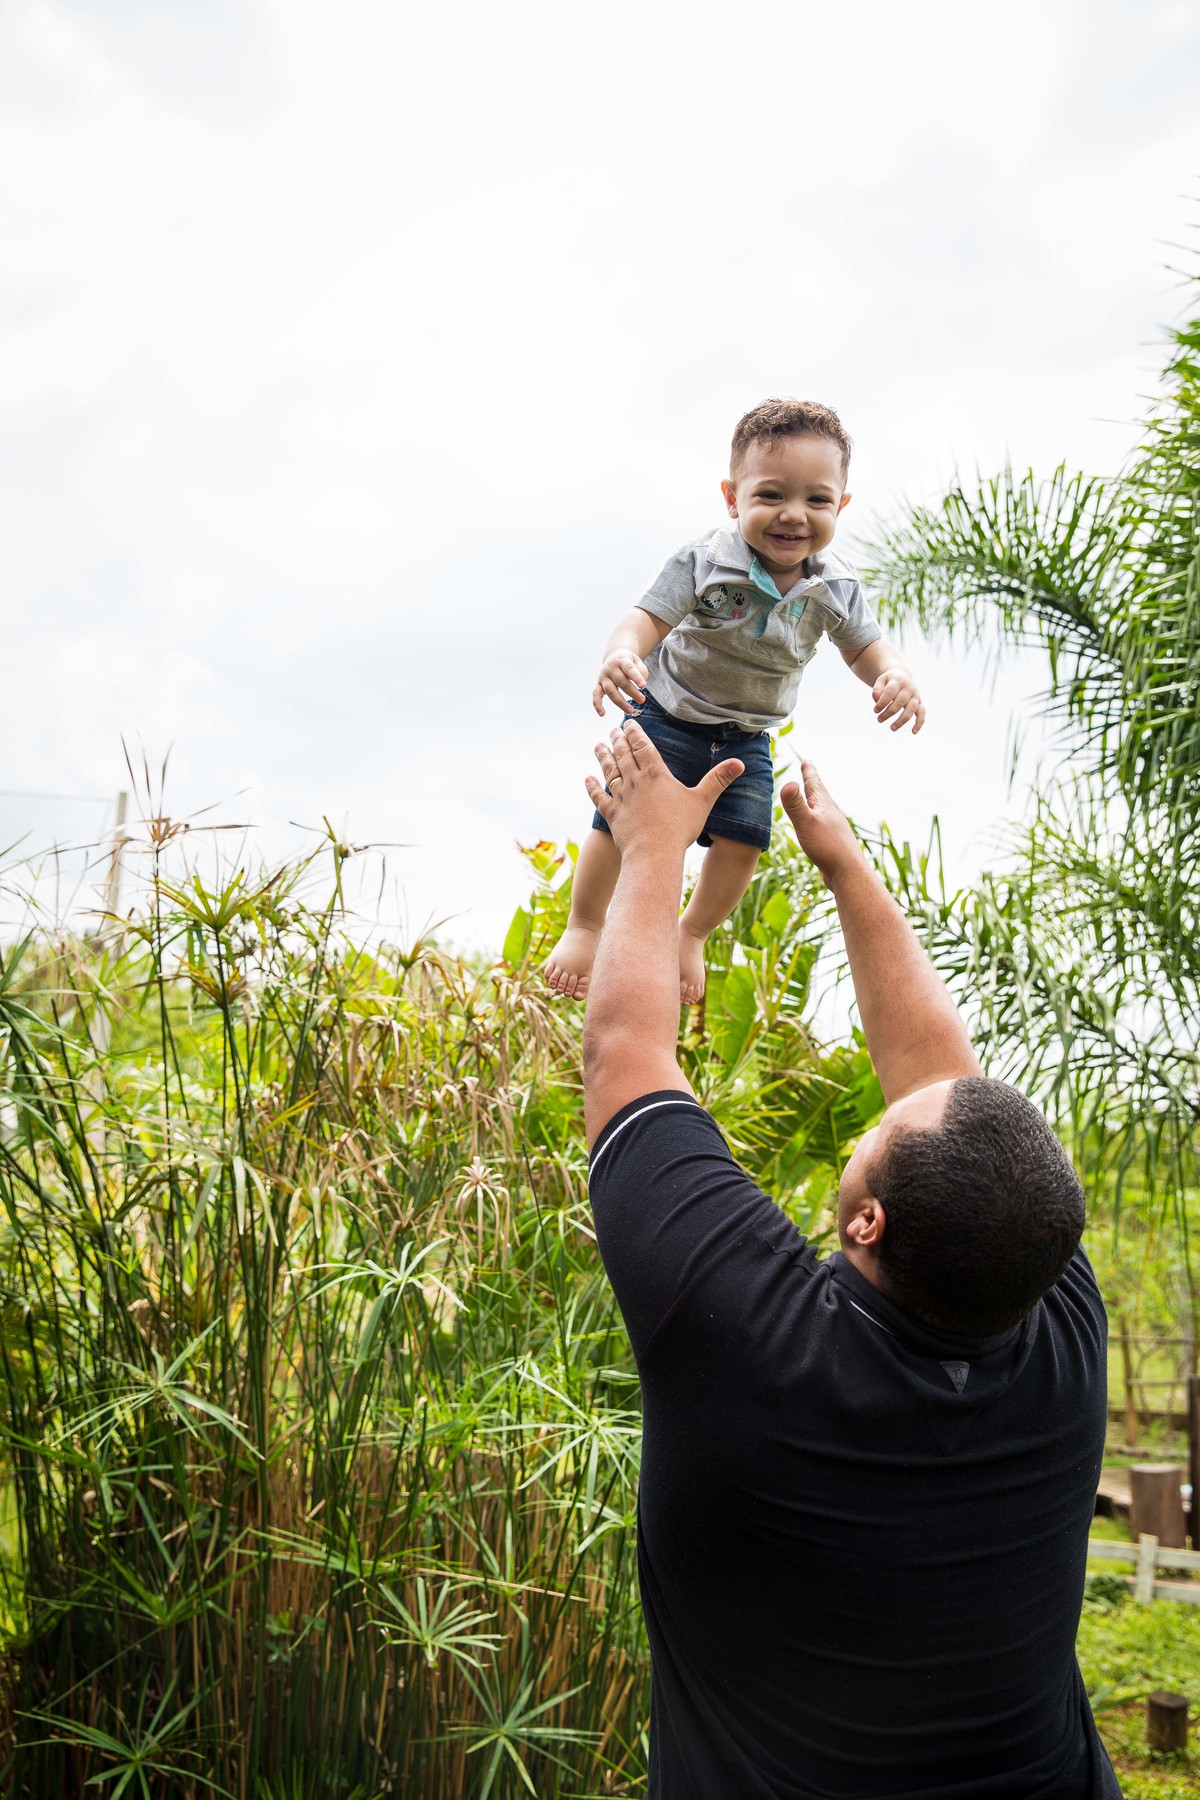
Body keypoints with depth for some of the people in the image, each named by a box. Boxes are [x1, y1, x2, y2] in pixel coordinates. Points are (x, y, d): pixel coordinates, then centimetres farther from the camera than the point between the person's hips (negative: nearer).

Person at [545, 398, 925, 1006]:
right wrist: (621, 655, -51)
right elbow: (648, 616, -28)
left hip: (746, 737, 4)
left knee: (743, 839, 1)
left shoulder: (835, 587, -12)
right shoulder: (705, 561, -24)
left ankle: (692, 933, 29)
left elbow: (866, 644, 0)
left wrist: (895, 675, -23)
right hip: (668, 713, -3)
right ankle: (583, 928, 18)